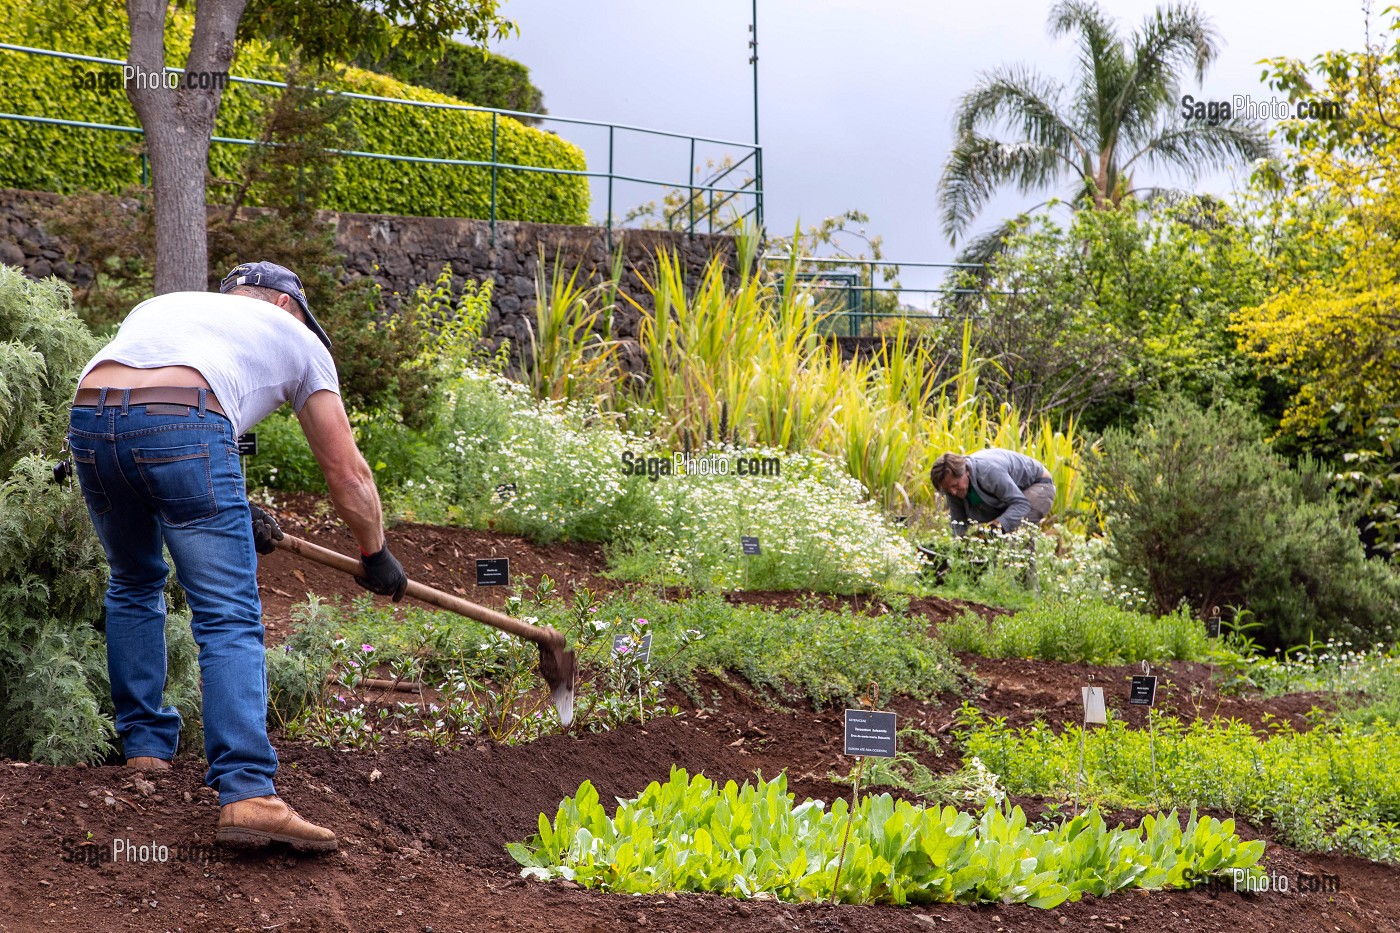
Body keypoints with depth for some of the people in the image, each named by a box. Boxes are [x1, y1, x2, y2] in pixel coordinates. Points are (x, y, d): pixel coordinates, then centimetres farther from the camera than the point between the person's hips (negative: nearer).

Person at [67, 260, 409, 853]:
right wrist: (376, 555, 42)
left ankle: (144, 750, 29)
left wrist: (234, 512, 45)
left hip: (88, 421, 5)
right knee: (230, 620, -2)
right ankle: (247, 794, -14)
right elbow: (347, 473, 27)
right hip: (182, 426, -5)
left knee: (134, 585, 28)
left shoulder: (160, 305, 40)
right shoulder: (295, 336, 28)